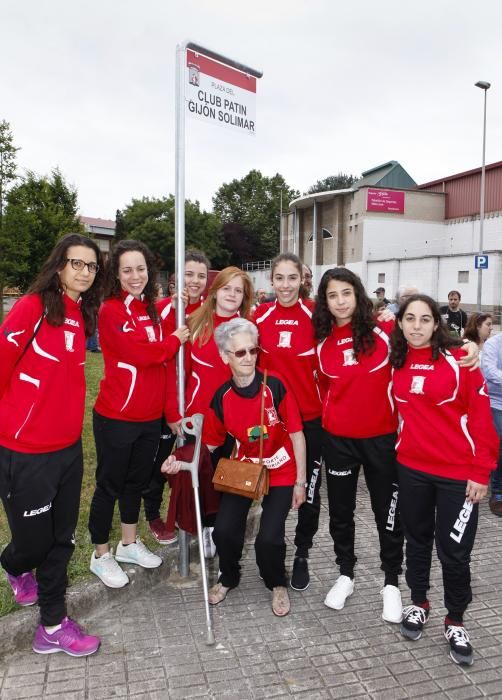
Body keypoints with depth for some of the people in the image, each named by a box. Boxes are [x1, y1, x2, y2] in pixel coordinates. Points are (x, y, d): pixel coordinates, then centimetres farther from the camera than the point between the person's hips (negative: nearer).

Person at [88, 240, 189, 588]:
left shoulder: (151, 310, 9)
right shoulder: (111, 311, -13)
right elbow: (141, 353, -23)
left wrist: (169, 406, 3)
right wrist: (176, 340, -8)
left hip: (150, 416, 7)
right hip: (116, 417, -7)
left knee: (137, 480, 19)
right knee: (110, 484, 9)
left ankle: (129, 544, 38)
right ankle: (101, 556, 27)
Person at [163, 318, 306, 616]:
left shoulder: (274, 386, -21)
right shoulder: (222, 399, -12)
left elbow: (297, 434, -12)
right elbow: (210, 443, 1)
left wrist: (300, 481, -8)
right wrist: (181, 460, -17)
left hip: (281, 472, -2)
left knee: (269, 538, -14)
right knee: (224, 530, -10)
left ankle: (278, 584, 22)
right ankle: (229, 577, 26)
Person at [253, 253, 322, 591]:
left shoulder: (314, 314, -9)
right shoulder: (260, 315, -1)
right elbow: (255, 364, 6)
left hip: (311, 417, -2)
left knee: (309, 490, 11)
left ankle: (302, 554, 32)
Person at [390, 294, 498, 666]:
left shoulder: (459, 359, -11)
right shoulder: (396, 362, 1)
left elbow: (481, 417, -10)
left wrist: (481, 471, -11)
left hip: (458, 472, -3)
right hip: (411, 468, 4)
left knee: (454, 551, 7)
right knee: (417, 539, 19)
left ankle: (455, 622, 29)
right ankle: (419, 604, 40)